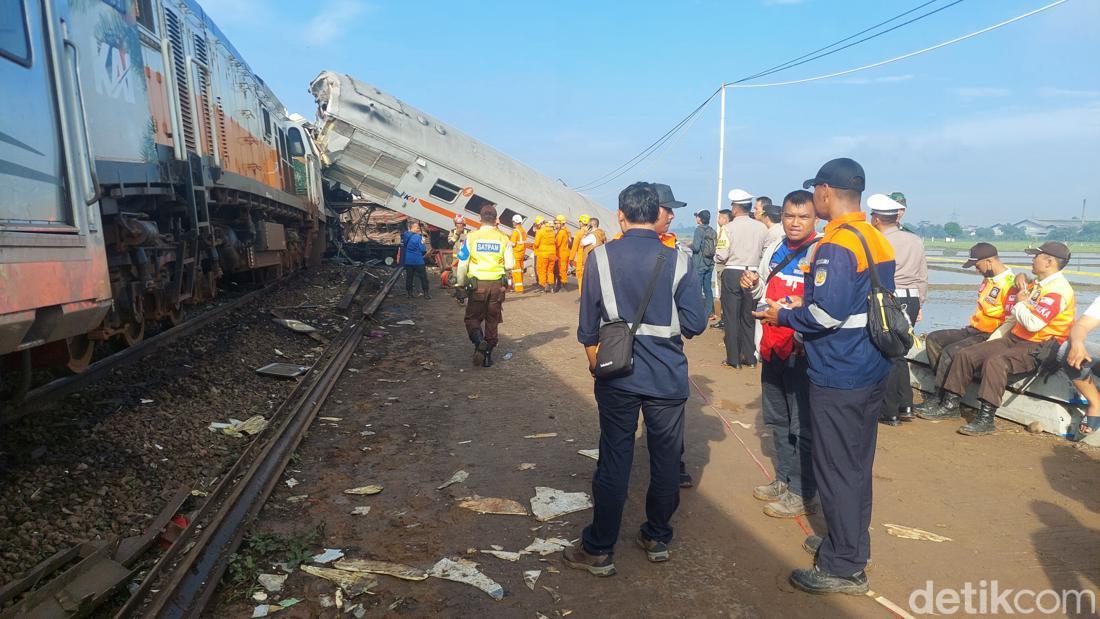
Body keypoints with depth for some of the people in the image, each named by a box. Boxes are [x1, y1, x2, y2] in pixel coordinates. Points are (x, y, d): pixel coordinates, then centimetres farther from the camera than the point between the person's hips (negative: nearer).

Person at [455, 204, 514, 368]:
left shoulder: (471, 237, -5)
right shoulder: (503, 238, -2)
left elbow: (462, 264, -2)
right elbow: (510, 265, -2)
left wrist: (461, 284, 10)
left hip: (477, 284, -2)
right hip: (497, 285, 2)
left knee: (472, 318, 10)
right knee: (492, 320, 13)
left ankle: (479, 342, -17)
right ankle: (488, 355, 17)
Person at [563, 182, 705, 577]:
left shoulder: (601, 258, -7)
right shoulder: (677, 261, -8)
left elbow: (588, 328, -2)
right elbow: (695, 324, -6)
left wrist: (596, 366, 15)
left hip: (618, 377, 0)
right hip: (667, 378, 0)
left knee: (613, 463, 8)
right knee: (665, 461, 16)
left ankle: (599, 551, 18)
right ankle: (657, 539, 32)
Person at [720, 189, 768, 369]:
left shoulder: (729, 227, -9)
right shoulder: (761, 228, -1)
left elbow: (722, 255, -7)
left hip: (732, 273, -3)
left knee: (731, 316, 5)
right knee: (749, 316, 14)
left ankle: (733, 358, 7)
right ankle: (750, 357, 18)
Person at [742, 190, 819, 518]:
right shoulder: (773, 250, 10)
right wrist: (754, 285, 3)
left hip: (803, 350, -8)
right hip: (772, 346, 8)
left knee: (802, 425, 1)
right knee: (777, 419, 19)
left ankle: (803, 494, 15)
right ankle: (784, 480, 35)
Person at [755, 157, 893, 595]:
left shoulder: (836, 243, -19)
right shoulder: (877, 239, 10)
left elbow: (828, 314, -25)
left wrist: (784, 316, -10)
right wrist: (808, 303, 16)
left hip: (838, 375, -9)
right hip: (871, 370, 9)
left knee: (836, 469, 1)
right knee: (857, 464, 19)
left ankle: (843, 568, 13)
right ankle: (851, 543, 35)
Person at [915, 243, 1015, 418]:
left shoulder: (1010, 284, -17)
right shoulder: (988, 279, 14)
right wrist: (970, 326, 15)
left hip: (989, 336, -10)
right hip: (973, 330, 10)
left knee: (950, 351, -26)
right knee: (933, 339, -1)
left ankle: (938, 401, -14)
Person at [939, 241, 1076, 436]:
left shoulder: (1058, 289, -15)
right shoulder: (1039, 283, 15)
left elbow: (1034, 324, -26)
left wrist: (1020, 303, -8)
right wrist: (1021, 278, 17)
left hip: (1037, 349, -10)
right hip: (1014, 339, 10)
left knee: (995, 362, -35)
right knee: (965, 355, -1)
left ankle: (986, 420, -32)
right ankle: (951, 405, 5)